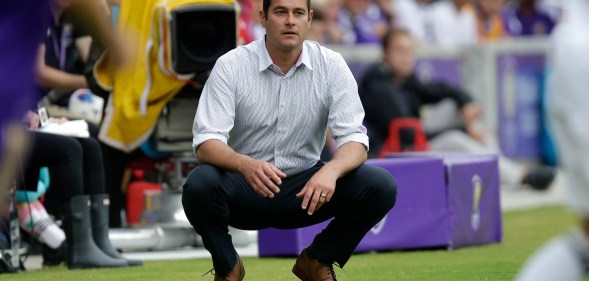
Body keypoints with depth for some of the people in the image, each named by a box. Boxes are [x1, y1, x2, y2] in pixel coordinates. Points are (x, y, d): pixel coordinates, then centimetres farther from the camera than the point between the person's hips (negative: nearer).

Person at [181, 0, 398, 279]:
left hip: (305, 190, 2)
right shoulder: (231, 66, -13)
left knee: (381, 187, -23)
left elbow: (354, 138, -13)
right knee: (199, 185, -35)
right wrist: (246, 164, -43)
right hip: (243, 185, -2)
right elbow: (206, 143, -21)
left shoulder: (331, 65, -7)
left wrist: (332, 170, -37)